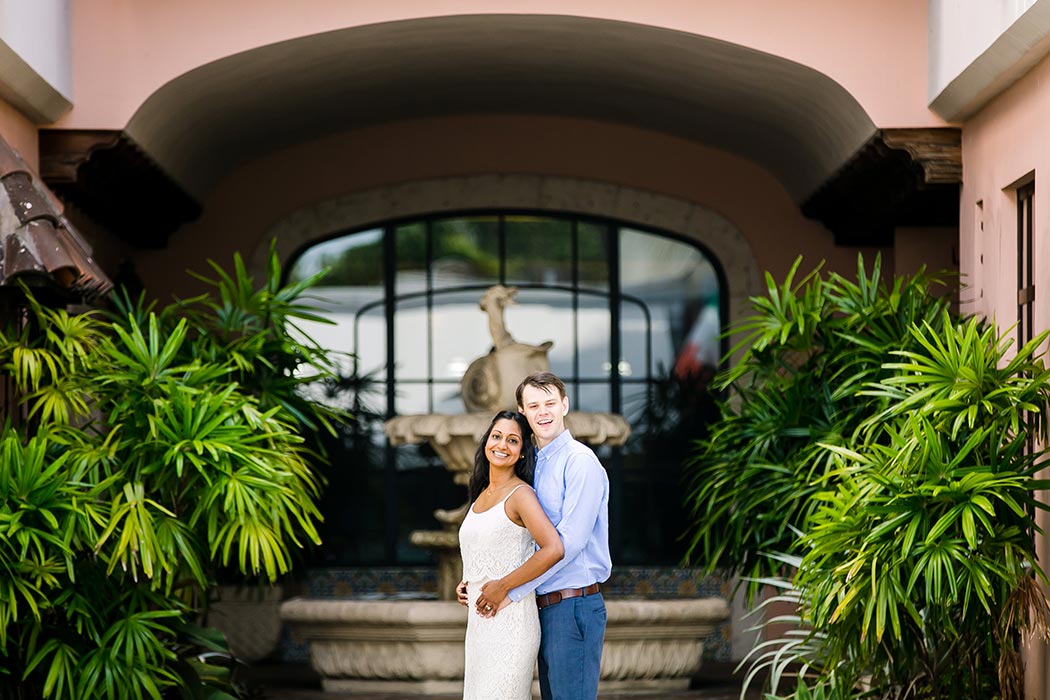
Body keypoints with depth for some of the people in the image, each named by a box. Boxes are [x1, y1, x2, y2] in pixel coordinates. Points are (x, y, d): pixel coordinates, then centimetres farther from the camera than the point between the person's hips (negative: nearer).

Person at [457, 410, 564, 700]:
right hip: (479, 621, 8)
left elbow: (553, 549, -25)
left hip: (510, 619, -8)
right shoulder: (481, 494, 14)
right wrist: (467, 584, 9)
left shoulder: (520, 494, -11)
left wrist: (502, 586, -17)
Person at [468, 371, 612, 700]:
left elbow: (569, 541, -18)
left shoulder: (580, 461, -10)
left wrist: (510, 589, -16)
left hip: (574, 606, -9)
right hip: (545, 608, 9)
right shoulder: (533, 465, 18)